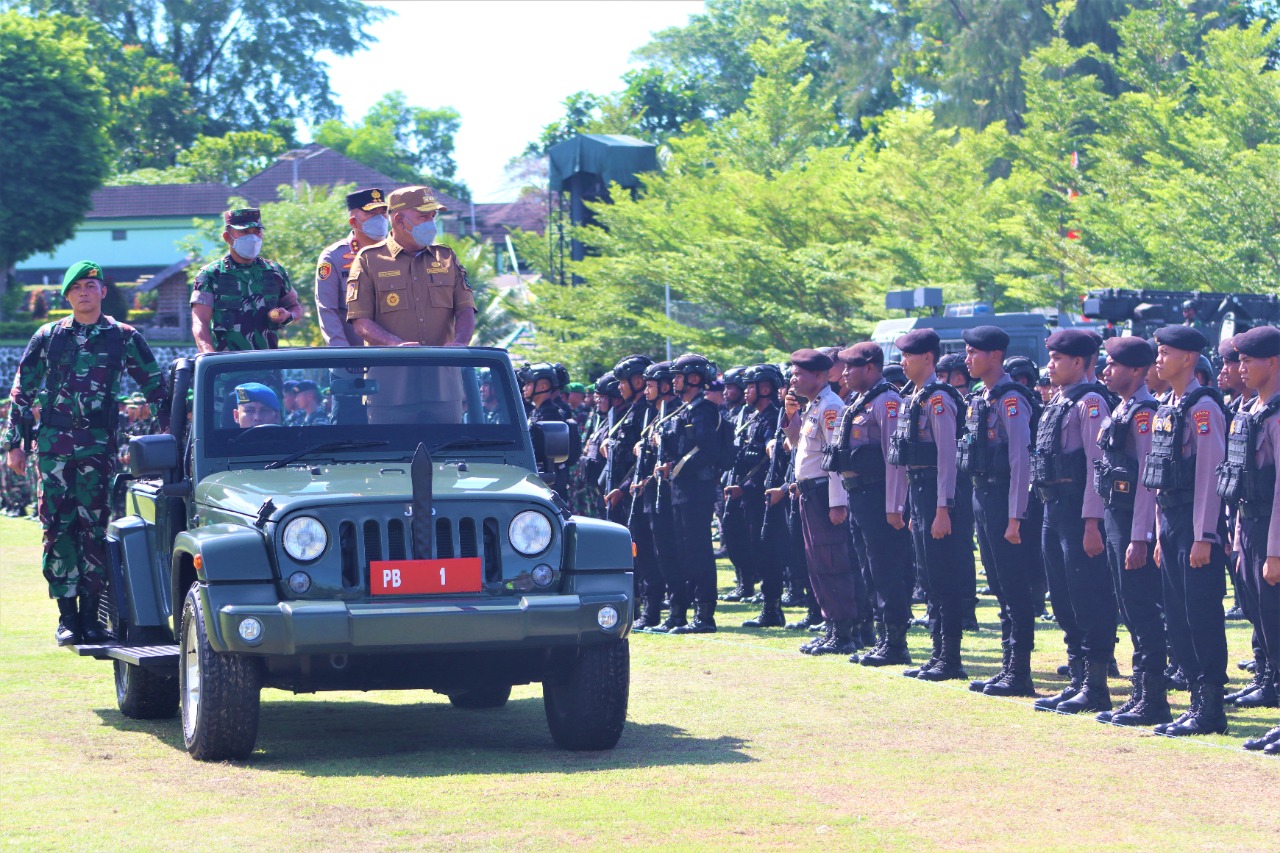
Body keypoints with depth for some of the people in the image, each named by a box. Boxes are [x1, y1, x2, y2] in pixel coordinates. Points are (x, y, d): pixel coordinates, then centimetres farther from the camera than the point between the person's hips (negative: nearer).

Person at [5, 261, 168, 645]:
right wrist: (15, 443, 7)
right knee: (58, 526, -3)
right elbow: (21, 391, 12)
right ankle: (66, 617, 1)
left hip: (99, 442, -1)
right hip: (54, 441, 1)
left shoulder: (124, 338, 6)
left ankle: (90, 615, 1)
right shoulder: (48, 336, 8)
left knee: (94, 527, -4)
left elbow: (156, 388, 13)